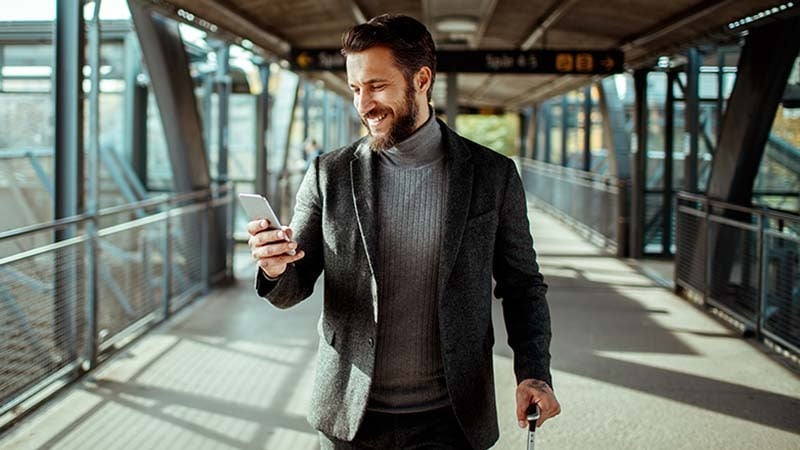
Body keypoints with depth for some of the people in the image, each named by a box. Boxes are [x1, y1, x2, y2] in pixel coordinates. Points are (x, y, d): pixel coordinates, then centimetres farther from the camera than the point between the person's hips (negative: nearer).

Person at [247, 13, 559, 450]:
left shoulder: (493, 175, -4)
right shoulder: (329, 174, -2)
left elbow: (522, 285, 5)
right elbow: (292, 290, 1)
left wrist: (533, 372, -8)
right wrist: (275, 268, -21)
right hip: (351, 415, 1)